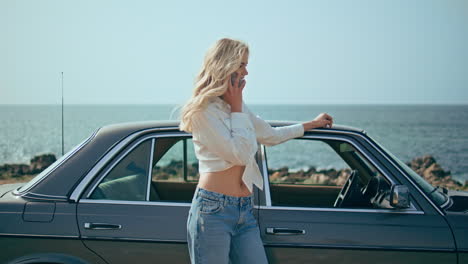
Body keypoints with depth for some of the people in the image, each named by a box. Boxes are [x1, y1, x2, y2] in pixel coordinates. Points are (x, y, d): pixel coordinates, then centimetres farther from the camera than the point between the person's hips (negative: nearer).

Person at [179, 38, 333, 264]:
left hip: (245, 212, 8)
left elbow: (271, 135, 30)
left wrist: (312, 124, 40)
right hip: (213, 210, -8)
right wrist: (236, 109, -7)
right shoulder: (204, 110, -9)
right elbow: (240, 154, -16)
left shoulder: (237, 107, 16)